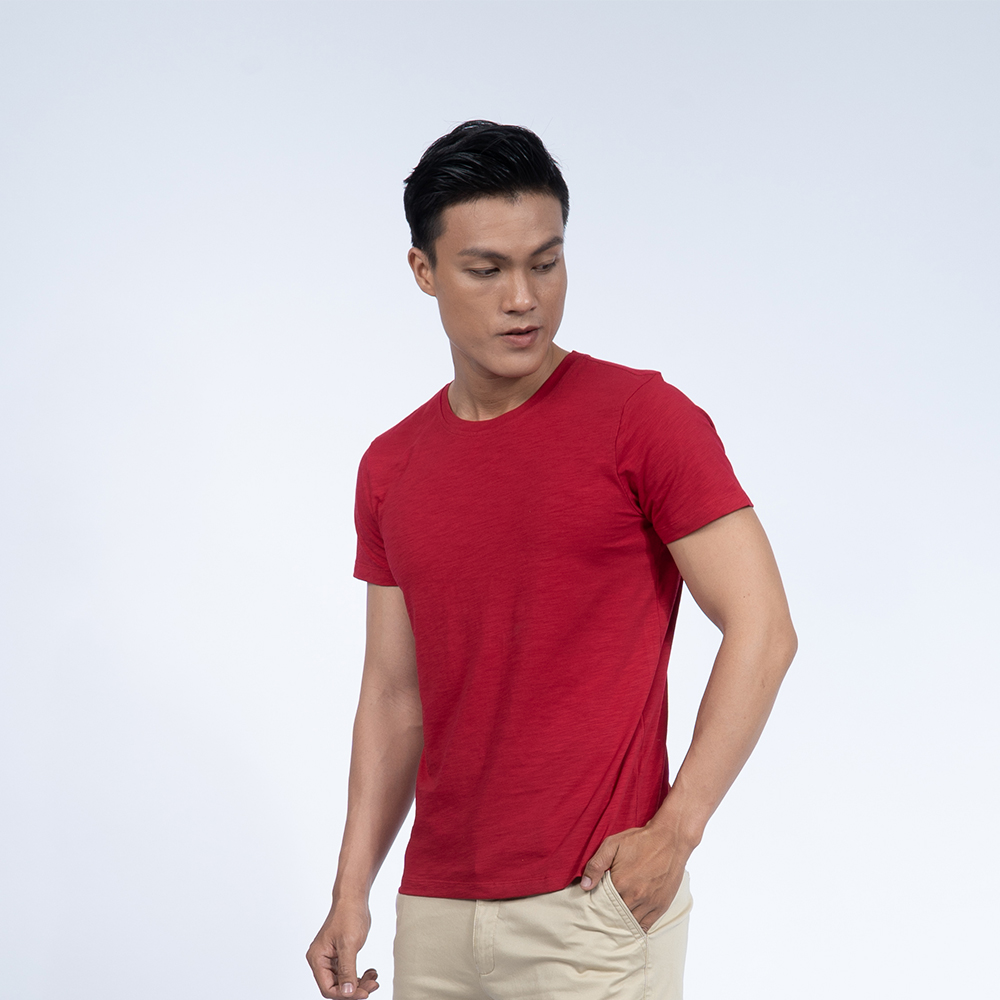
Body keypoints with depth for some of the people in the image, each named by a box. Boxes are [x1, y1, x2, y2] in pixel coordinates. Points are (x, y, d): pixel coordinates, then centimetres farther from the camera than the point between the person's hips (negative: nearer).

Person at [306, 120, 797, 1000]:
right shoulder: (391, 467, 9)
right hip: (435, 910, 5)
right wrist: (352, 892, 7)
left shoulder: (642, 417, -7)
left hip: (596, 906, -5)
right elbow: (393, 690, 13)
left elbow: (762, 629, -10)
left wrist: (675, 830, -15)